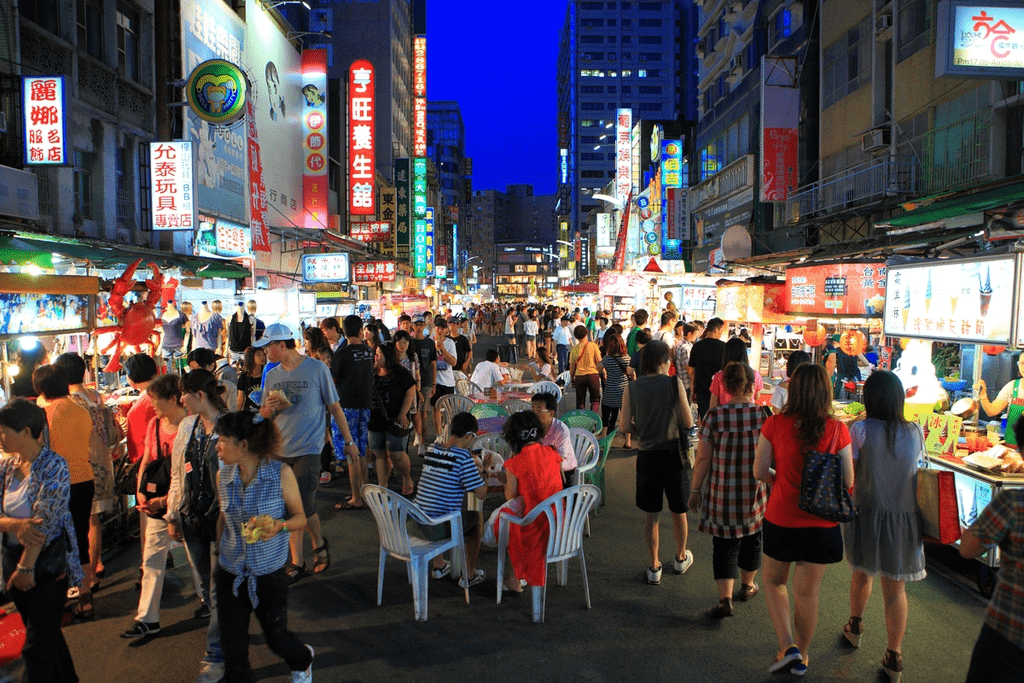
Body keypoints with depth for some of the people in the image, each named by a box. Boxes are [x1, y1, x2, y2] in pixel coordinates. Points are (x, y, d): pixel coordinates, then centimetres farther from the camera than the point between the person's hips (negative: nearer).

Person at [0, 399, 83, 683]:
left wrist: (26, 568, -16)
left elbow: (43, 523, -18)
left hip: (48, 562, -6)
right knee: (47, 632, 19)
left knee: (38, 645, 0)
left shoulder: (53, 467, -17)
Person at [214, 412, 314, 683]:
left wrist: (279, 526, -26)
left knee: (276, 638, 14)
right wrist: (219, 554, 16)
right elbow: (223, 519, 12)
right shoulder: (223, 476, -3)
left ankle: (303, 660, 47)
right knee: (233, 650, 7)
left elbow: (300, 517, -7)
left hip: (270, 572, -3)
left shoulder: (281, 473, -15)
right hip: (230, 573, 3)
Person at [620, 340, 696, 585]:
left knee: (651, 515, 13)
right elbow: (688, 423, -6)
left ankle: (654, 568, 20)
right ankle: (680, 558, 37)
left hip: (647, 455, 1)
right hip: (674, 453, -1)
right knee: (678, 511, 18)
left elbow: (626, 427, -3)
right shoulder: (675, 384, -10)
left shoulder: (631, 389, -3)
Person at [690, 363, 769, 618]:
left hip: (722, 493, -1)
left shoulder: (714, 416, -12)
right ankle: (747, 585, 40)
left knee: (724, 544, 9)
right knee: (752, 537, 22)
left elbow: (703, 458, -9)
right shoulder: (764, 414, -9)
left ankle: (725, 598, 2)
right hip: (755, 492, 2)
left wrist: (695, 489, 2)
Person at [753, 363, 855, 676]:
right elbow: (848, 481, -5)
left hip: (781, 518, -1)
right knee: (807, 592, 15)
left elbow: (760, 471, -7)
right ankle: (801, 657, 32)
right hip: (821, 523, 1)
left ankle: (788, 646, 12)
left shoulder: (774, 425, -12)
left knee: (774, 581, 22)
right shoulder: (837, 430, -11)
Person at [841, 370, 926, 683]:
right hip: (905, 519, 2)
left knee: (862, 574, 22)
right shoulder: (915, 432, -2)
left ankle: (854, 627, 42)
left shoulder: (861, 429, -13)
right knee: (895, 587, 10)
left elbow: (849, 476, -11)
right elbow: (916, 469, 11)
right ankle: (894, 656, 13)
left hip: (868, 513, -2)